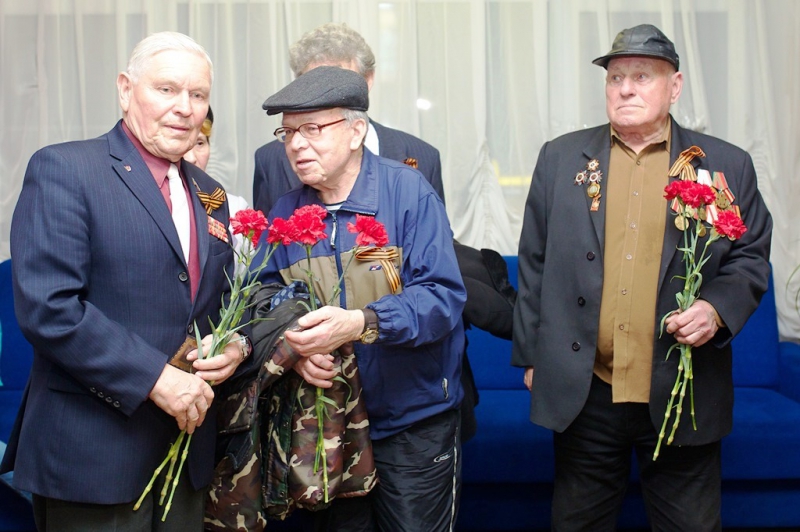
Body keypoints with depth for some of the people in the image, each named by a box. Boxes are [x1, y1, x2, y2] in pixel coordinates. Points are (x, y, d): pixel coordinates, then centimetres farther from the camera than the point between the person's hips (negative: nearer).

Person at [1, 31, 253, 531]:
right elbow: (46, 306, -18)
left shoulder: (208, 194, 13)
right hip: (94, 451, -6)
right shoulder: (63, 169, -9)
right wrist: (154, 377, -20)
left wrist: (237, 345, -3)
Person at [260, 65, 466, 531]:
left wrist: (360, 323, -33)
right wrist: (297, 349, -19)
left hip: (414, 423, -3)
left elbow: (443, 297, -19)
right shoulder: (286, 212, 1)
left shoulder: (407, 190, -12)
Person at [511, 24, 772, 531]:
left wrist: (718, 307, -14)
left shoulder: (727, 165, 3)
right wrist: (531, 353, 7)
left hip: (683, 394, 0)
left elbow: (752, 257, 7)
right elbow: (535, 261, 7)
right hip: (583, 392, 1)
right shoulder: (561, 157, 5)